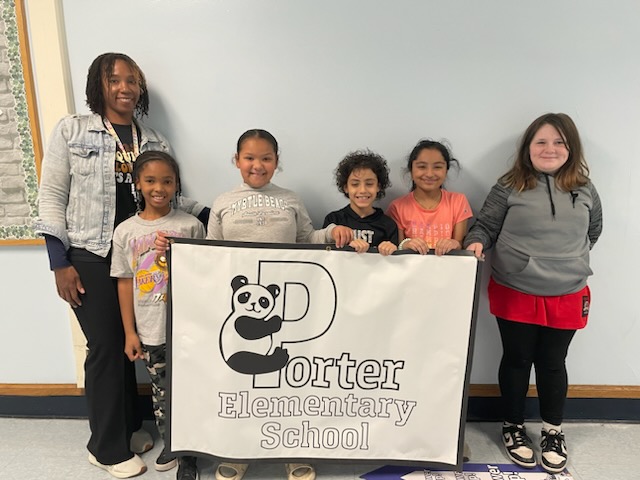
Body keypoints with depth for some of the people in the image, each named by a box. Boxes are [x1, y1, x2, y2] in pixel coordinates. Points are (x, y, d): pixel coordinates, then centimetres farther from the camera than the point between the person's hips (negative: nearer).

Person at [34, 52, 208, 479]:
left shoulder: (154, 140, 10)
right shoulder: (72, 130, -1)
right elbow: (51, 196, -3)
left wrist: (209, 215, -5)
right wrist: (59, 262, -8)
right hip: (90, 257, -3)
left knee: (128, 343, 13)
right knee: (106, 346, 4)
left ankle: (129, 426, 34)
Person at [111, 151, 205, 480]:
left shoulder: (191, 225, -6)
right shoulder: (125, 231, -1)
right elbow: (125, 283, 2)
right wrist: (129, 332, 2)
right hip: (150, 331, 2)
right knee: (160, 391, 18)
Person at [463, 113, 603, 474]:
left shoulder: (584, 190, 3)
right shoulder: (510, 186, -6)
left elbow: (593, 230, 18)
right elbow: (485, 225, -3)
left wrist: (571, 257, 11)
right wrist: (476, 242, -22)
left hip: (567, 295, 2)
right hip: (515, 292, -2)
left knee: (552, 363, 14)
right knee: (517, 360, 12)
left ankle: (553, 431, 35)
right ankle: (514, 427, 32)